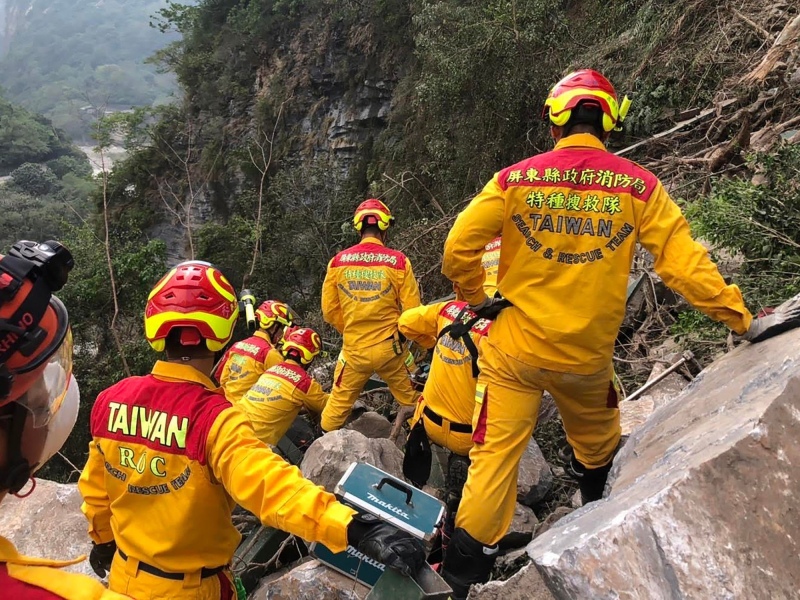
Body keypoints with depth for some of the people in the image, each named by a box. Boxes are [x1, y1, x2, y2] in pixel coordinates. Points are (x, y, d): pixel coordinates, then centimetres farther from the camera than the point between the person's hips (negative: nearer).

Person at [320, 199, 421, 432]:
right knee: (412, 401, 16)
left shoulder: (338, 261, -4)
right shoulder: (398, 261, -10)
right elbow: (412, 311, -7)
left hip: (353, 350, 2)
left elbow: (329, 310, 3)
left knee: (338, 404, 18)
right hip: (390, 348, -2)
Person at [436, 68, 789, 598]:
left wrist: (476, 298, 9)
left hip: (514, 350, -1)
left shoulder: (515, 179, -7)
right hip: (587, 357, 1)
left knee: (496, 452, 7)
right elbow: (683, 261, -8)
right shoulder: (639, 185, -7)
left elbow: (459, 247, -8)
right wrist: (741, 317, 2)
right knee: (598, 448, 27)